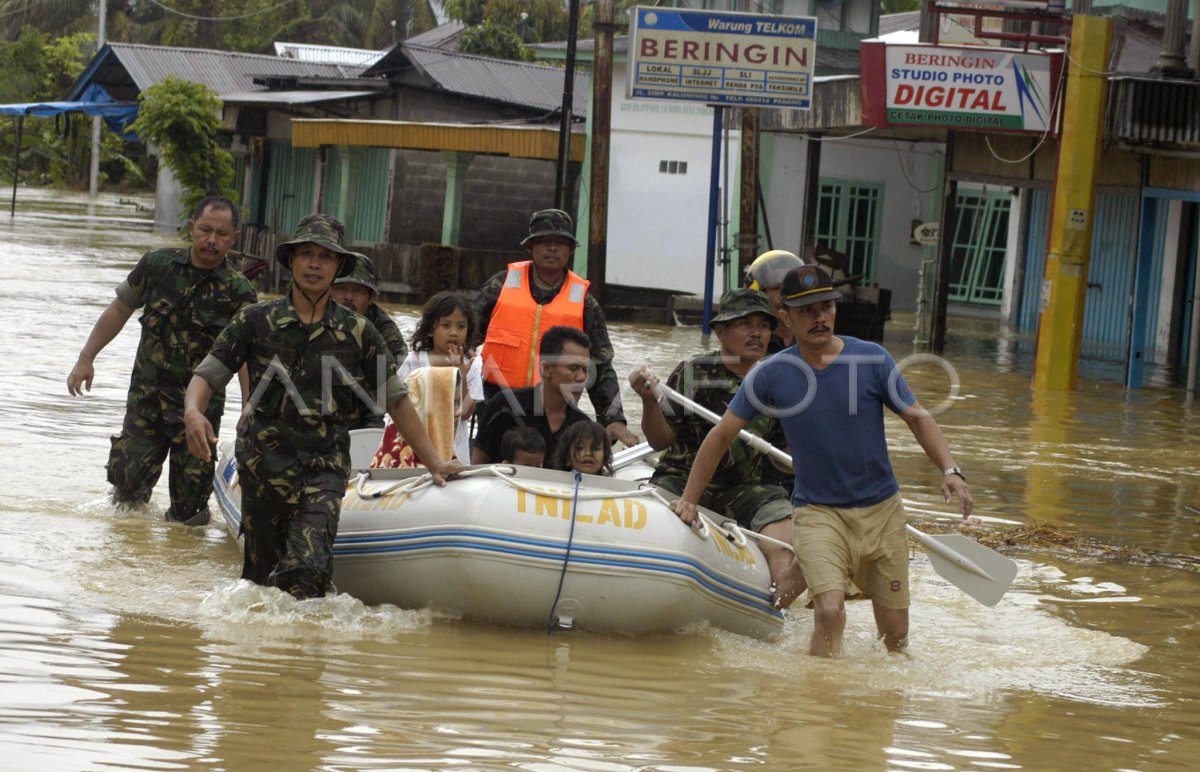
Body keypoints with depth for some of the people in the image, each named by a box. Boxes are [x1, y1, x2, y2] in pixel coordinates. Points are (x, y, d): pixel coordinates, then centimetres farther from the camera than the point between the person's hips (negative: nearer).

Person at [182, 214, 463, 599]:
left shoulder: (359, 333, 6)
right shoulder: (257, 320, 4)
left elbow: (396, 400, 12)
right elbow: (207, 376, 3)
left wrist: (434, 463, 10)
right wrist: (193, 412, -20)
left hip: (325, 466, -1)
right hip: (264, 462, 1)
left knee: (306, 568, -23)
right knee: (260, 576, 6)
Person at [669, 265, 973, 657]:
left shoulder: (873, 359, -6)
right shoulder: (771, 374, -6)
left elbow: (917, 417, 0)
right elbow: (722, 435, 2)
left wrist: (950, 471, -16)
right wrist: (688, 500, 3)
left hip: (881, 508, 2)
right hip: (818, 512, -2)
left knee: (896, 635, 6)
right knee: (830, 611, -25)